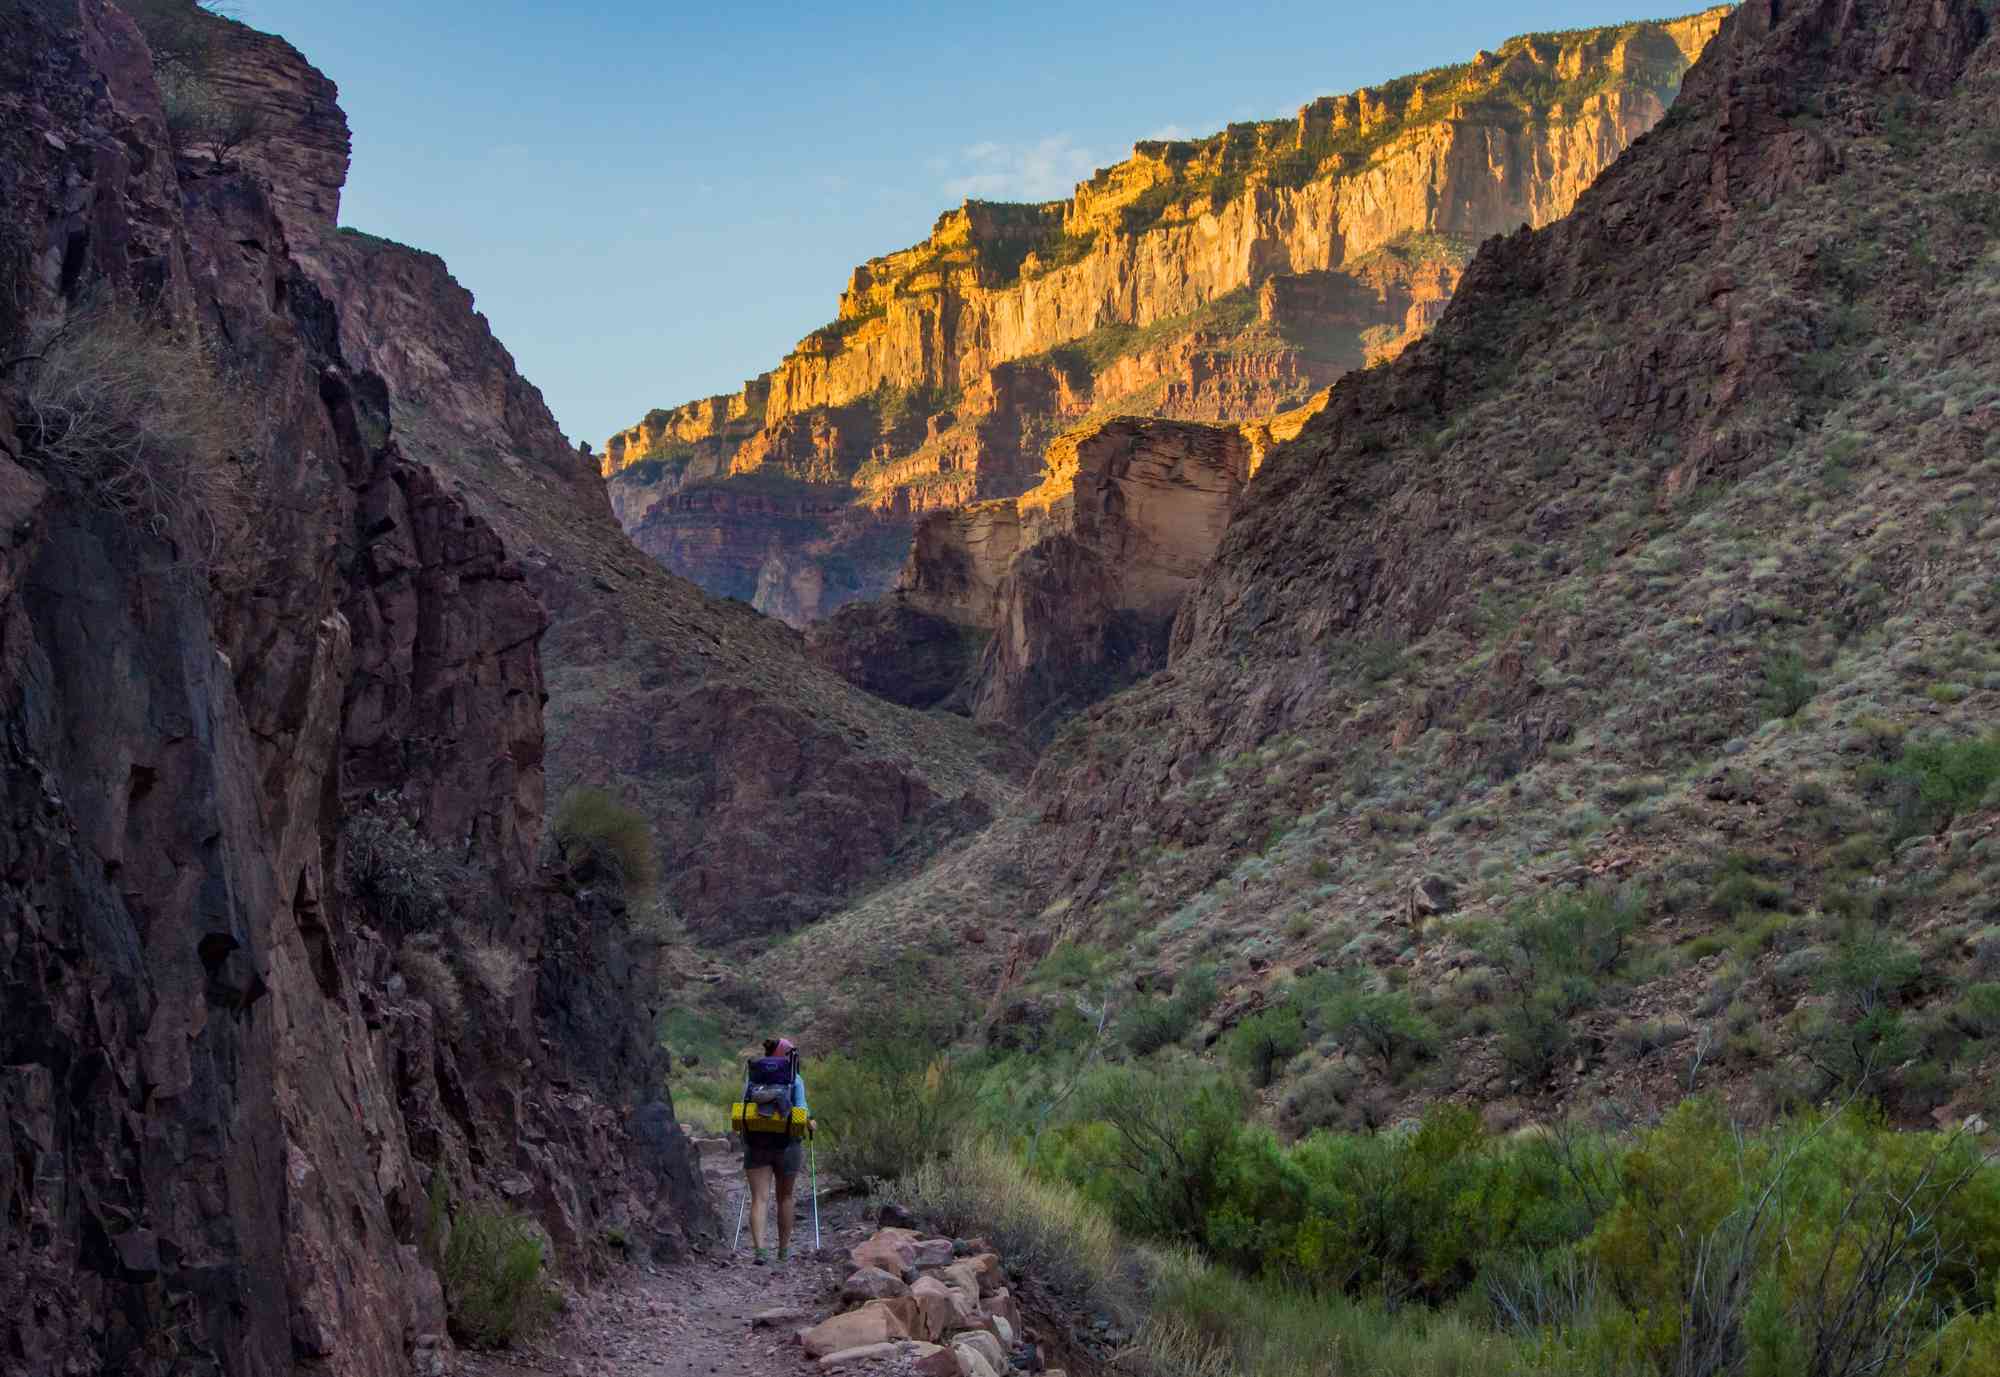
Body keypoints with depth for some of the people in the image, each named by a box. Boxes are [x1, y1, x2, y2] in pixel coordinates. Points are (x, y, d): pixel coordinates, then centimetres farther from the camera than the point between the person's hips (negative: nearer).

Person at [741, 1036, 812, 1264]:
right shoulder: (795, 1079, -3)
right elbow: (801, 1110, -7)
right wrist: (810, 1124, 14)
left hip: (756, 1144, 1)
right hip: (786, 1143, -1)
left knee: (759, 1199, -2)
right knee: (785, 1198, 15)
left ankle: (759, 1249, -17)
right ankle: (784, 1249, 25)